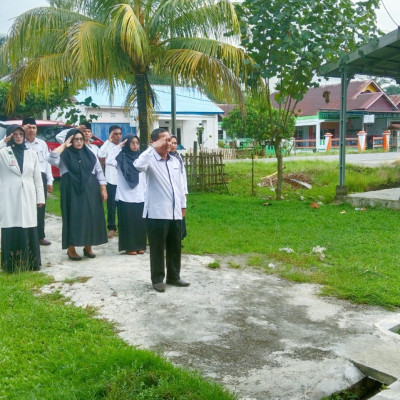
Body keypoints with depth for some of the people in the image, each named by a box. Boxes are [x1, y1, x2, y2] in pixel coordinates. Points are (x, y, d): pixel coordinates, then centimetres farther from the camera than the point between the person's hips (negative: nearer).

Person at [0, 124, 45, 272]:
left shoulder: (31, 153, 11)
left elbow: (37, 178, 10)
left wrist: (40, 197, 6)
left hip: (28, 197, 3)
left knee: (30, 231, 3)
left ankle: (31, 263, 13)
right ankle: (12, 265, 5)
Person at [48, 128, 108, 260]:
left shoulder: (89, 154, 10)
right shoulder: (64, 155, -1)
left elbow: (99, 172, 11)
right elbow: (52, 159, -22)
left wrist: (103, 189, 4)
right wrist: (64, 145, -14)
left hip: (90, 191, 4)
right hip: (72, 192, -3)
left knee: (91, 217, 5)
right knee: (73, 218, -2)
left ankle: (88, 247, 19)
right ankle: (71, 249, 8)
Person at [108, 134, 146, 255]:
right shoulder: (121, 158, -3)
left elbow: (144, 178, 12)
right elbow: (109, 161, -25)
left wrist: (146, 194, 9)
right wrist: (119, 147, -19)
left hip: (139, 196, 4)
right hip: (125, 196, -4)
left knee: (140, 222, 8)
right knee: (128, 222, 0)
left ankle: (140, 245, 19)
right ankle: (129, 247, 9)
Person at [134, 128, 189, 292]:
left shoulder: (175, 161, 13)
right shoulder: (150, 160, -8)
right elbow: (138, 165, -32)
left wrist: (183, 205, 17)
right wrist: (153, 148, -25)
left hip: (175, 212, 6)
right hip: (157, 213, -6)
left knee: (175, 246, 14)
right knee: (157, 247, 4)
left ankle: (174, 276, 27)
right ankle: (157, 279, 15)